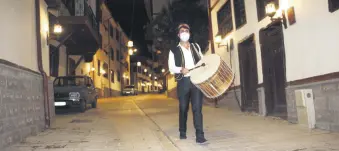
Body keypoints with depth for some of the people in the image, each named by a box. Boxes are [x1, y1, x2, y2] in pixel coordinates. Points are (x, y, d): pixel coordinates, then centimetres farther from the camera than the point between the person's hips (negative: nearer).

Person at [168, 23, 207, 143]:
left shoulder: (196, 46, 16)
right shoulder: (174, 50, 6)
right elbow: (171, 67, -1)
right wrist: (181, 69, -20)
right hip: (183, 81, -1)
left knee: (197, 107, -7)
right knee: (183, 108, 8)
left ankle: (199, 135, -9)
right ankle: (182, 132, 25)